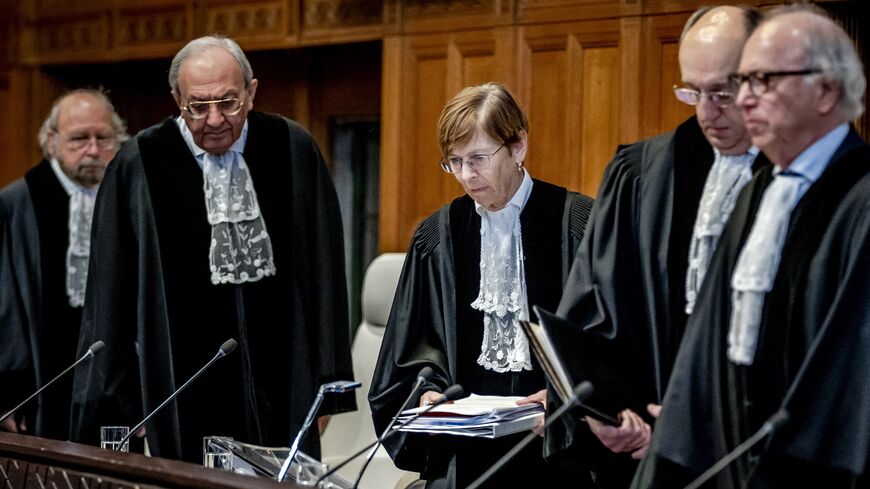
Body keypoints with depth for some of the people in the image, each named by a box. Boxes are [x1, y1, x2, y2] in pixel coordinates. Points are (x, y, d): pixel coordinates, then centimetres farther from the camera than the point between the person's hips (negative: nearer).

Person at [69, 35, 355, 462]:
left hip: (281, 383, 1)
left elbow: (323, 269, 4)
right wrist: (117, 403, 1)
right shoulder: (139, 166, -3)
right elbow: (111, 293, 1)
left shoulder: (293, 151, 0)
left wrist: (328, 379, 3)